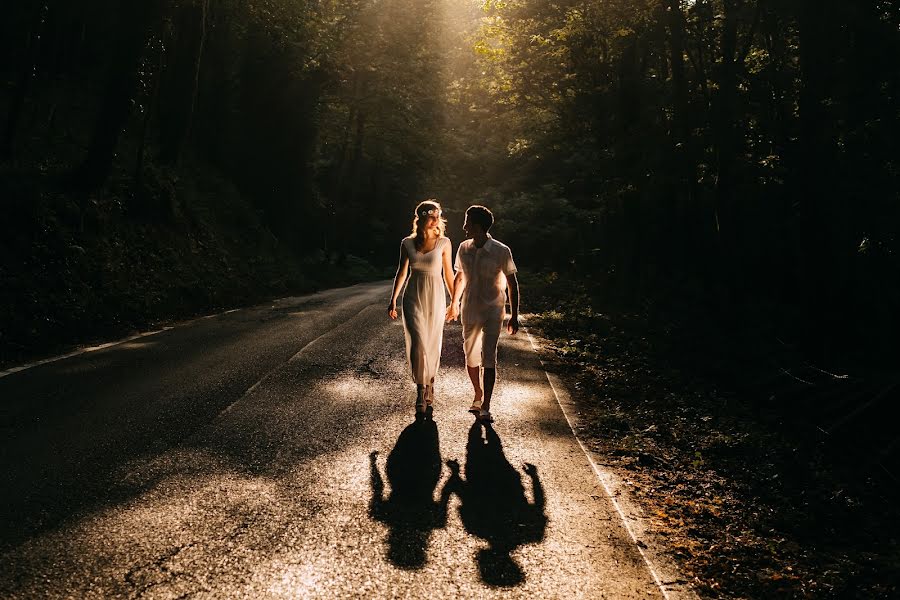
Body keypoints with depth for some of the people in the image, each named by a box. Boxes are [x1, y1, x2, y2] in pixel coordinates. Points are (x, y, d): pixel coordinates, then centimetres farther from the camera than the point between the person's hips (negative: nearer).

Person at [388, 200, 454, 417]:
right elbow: (401, 272, 10)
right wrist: (393, 300, 10)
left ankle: (429, 386, 29)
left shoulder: (444, 243, -2)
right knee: (418, 344, -11)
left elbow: (448, 273, 6)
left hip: (435, 298, 0)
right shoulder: (407, 243, 1)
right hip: (413, 297, 0)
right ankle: (421, 393, 0)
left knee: (433, 346, 7)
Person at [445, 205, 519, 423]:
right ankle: (478, 395, 31)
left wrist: (514, 315, -5)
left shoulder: (501, 251, -12)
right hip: (470, 311, 4)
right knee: (471, 356, 10)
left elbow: (512, 284, -4)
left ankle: (486, 407, -4)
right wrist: (454, 303, 25)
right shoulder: (463, 249, 1)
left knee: (488, 358, -9)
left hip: (493, 310, -4)